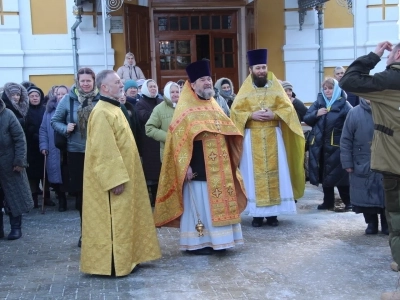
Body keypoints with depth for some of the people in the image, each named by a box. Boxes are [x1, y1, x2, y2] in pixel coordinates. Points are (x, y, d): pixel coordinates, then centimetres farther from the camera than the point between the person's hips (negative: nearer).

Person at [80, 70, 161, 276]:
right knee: (113, 221, -4)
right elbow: (104, 150, -23)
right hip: (114, 179, -10)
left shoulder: (113, 110, 14)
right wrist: (116, 179, -24)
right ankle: (111, 264, 4)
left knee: (123, 218, 15)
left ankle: (123, 258, 24)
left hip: (122, 175, 10)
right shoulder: (102, 113, -18)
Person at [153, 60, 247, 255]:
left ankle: (215, 239, 19)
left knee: (218, 202, 9)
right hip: (198, 167, -7)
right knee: (198, 203, -3)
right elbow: (179, 139, -13)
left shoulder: (214, 106, 16)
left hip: (217, 166, 7)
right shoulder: (185, 109, -6)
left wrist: (228, 161, 15)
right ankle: (196, 242, 6)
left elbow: (227, 133, 21)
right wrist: (186, 165, -20)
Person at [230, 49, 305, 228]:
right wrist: (252, 115, -15)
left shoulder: (275, 87, 7)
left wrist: (274, 114, -15)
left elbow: (288, 108, 3)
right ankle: (257, 214, 4)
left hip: (273, 136, 1)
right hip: (252, 138, -1)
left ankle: (272, 213, 6)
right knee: (255, 173, -1)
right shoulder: (245, 90, 5)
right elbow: (235, 111, 1)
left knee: (274, 171, 0)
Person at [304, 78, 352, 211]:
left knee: (339, 174, 0)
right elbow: (306, 119, 8)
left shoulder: (344, 105, -4)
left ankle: (348, 202, 14)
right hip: (319, 145, 5)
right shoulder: (318, 103, 11)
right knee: (324, 174, 12)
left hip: (336, 145, -5)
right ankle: (328, 202, 24)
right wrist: (316, 114, -9)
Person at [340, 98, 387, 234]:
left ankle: (387, 225, 24)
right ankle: (371, 224, 25)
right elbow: (346, 140, -2)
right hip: (363, 166, 0)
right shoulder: (354, 113, -4)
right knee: (365, 197, 6)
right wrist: (347, 163, -6)